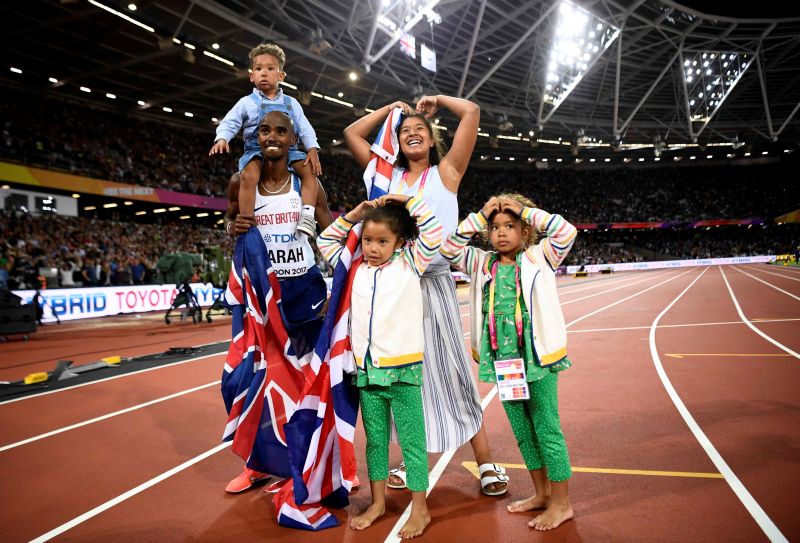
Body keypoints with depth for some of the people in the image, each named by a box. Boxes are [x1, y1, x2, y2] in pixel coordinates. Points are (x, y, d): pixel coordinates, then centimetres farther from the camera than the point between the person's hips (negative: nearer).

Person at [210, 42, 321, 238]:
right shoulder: (246, 103, 11)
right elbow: (229, 123, 5)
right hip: (256, 151, -2)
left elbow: (305, 128, 10)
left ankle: (307, 217, -24)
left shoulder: (291, 103, 16)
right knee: (248, 175, -33)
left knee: (309, 170, -23)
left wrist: (312, 149, -8)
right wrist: (222, 138, -17)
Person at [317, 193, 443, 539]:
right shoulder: (355, 269, 9)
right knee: (375, 439, 17)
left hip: (403, 369, -4)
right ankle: (378, 502, 32)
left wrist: (406, 201, 0)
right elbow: (325, 241, 19)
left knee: (411, 441, 5)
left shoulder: (409, 264, 0)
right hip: (366, 370, 4)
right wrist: (354, 214, 10)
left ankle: (419, 509, 19)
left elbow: (433, 231, -6)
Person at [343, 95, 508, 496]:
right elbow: (352, 133, 21)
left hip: (434, 282, -3)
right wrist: (392, 108, 24)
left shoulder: (446, 172, 10)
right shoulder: (389, 176, 16)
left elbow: (472, 112, 6)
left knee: (452, 369, -2)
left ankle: (486, 463, 9)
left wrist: (436, 100, 20)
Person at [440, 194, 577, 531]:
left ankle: (561, 503, 19)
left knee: (547, 430, 4)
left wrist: (525, 210, -9)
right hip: (501, 360, 5)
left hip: (537, 358, -4)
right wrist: (479, 216, -4)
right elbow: (448, 249, 0)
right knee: (522, 431, 16)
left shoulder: (538, 258, -2)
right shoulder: (482, 264, 7)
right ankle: (541, 493, 34)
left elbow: (566, 232, -14)